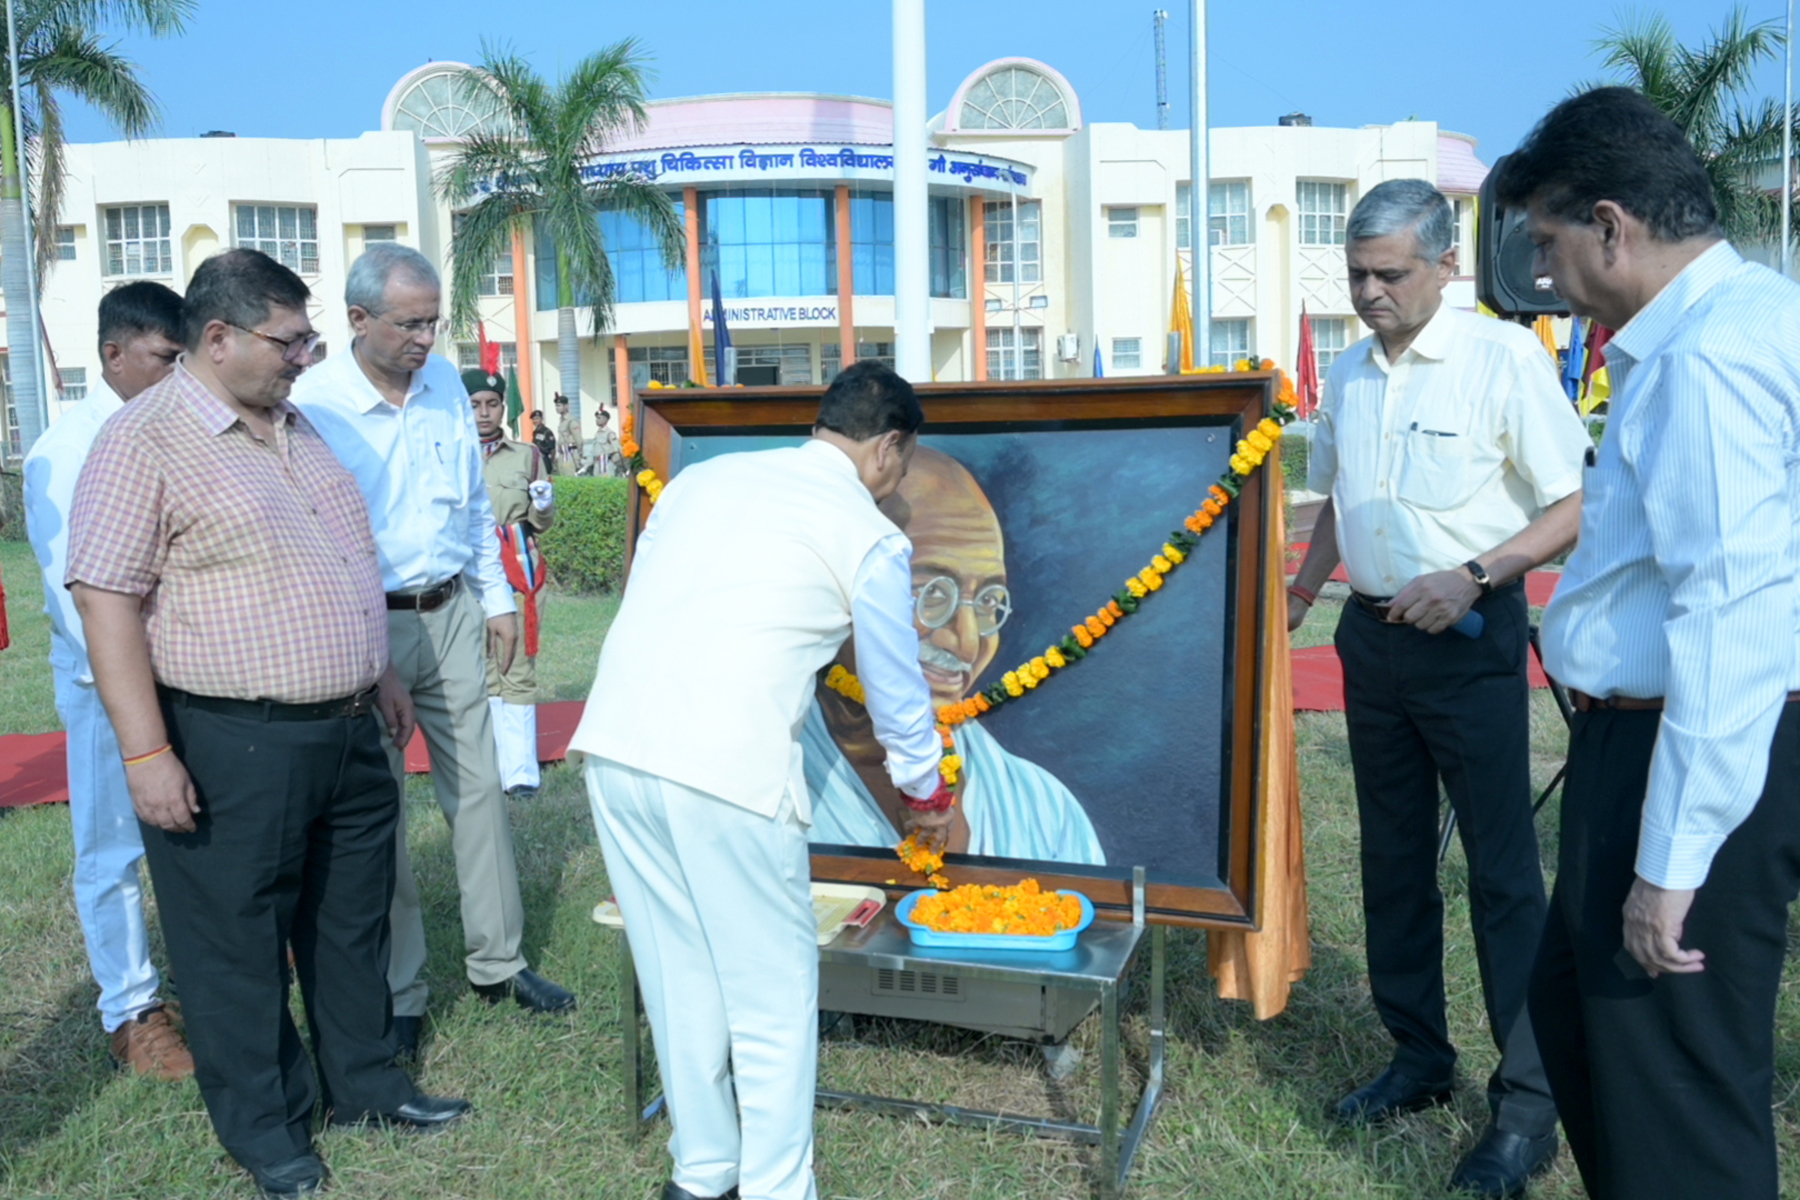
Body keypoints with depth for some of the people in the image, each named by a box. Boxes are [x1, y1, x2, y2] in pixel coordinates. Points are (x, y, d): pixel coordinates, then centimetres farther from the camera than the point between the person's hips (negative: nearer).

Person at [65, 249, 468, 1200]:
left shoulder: (295, 428, 12)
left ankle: (363, 1082, 36)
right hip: (233, 748, -7)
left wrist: (381, 678, 22)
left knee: (353, 920, 19)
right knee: (240, 942, 9)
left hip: (347, 732, 8)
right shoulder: (142, 443, -13)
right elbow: (106, 601, -16)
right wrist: (145, 752, -19)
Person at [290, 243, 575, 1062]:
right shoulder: (312, 403, -13)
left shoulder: (445, 382, 4)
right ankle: (396, 993, 20)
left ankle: (498, 962, 24)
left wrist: (497, 598, 13)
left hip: (451, 614, 5)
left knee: (478, 788, 9)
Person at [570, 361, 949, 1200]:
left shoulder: (705, 477, 18)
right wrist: (927, 798, 32)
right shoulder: (870, 538, 3)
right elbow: (898, 692, 14)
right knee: (771, 997, 10)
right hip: (727, 773, -6)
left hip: (615, 746, 6)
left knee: (679, 978, 19)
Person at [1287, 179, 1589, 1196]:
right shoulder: (1350, 374, 8)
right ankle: (1420, 1058, 27)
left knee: (1503, 870, -2)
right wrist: (1302, 589, 12)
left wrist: (1473, 577, -22)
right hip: (1374, 635, 7)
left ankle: (1529, 1103, 10)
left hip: (1470, 639, -6)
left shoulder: (1506, 357, -10)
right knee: (1393, 862, 13)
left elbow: (1572, 510, -11)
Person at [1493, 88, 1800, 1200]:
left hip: (1702, 760, -10)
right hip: (1645, 737, 10)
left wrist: (1671, 861, -24)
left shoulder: (1709, 356, -21)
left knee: (1674, 1077, 5)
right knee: (1575, 1006, 23)